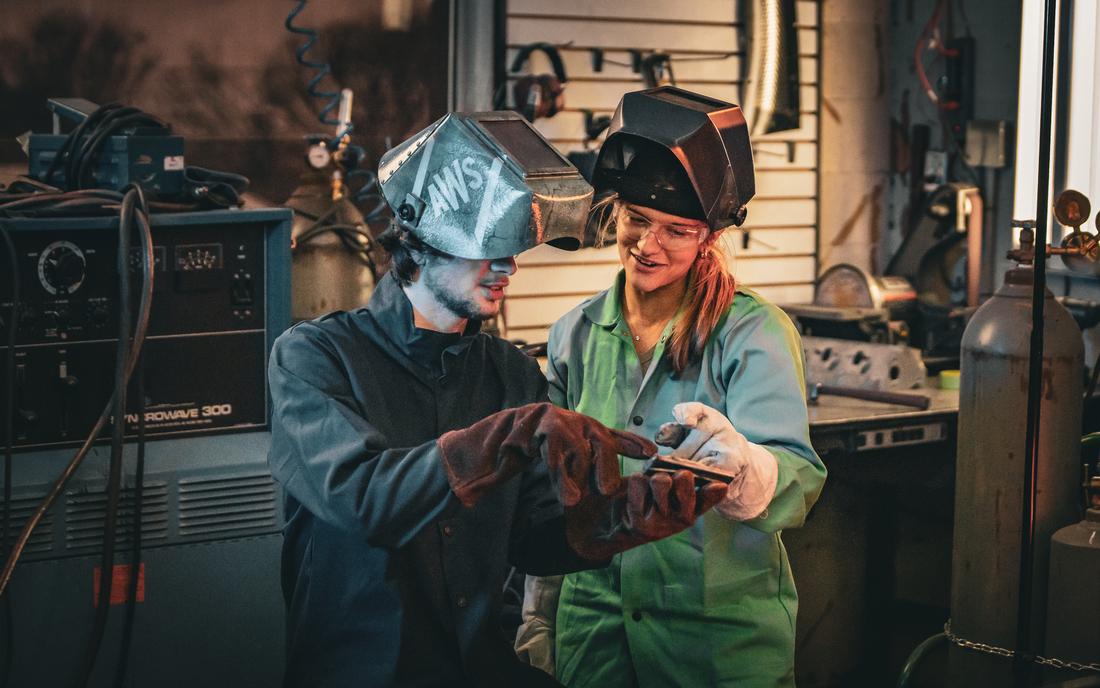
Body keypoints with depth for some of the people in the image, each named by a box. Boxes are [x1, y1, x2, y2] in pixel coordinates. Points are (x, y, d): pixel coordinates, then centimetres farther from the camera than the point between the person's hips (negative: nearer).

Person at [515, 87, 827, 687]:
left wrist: (741, 465, -46)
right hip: (595, 630, 4)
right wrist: (538, 613, 15)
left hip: (723, 635, -4)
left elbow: (798, 478, -24)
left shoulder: (752, 333, -12)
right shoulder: (575, 335, 3)